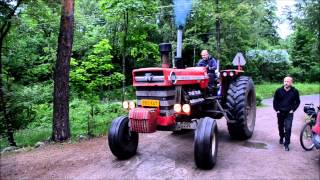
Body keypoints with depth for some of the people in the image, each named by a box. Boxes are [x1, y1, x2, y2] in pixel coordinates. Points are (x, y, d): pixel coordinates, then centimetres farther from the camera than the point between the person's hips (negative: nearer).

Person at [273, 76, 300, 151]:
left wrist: (293, 109, -3)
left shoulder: (295, 91, -4)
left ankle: (286, 144, -1)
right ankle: (281, 138, 41)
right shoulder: (278, 91, -3)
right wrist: (276, 109, -1)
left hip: (289, 113, -2)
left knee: (288, 128, -9)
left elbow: (297, 102, 7)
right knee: (280, 127, 16)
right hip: (280, 113, 2)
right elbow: (275, 101, 6)